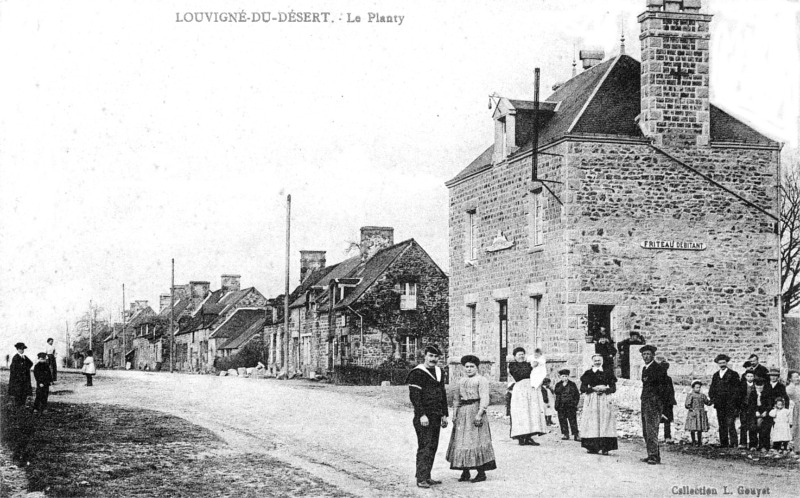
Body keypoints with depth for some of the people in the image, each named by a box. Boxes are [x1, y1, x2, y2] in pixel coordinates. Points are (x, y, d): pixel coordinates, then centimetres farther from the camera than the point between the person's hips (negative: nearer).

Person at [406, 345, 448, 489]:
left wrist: (444, 415, 17)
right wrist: (422, 415, -20)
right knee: (425, 447, -10)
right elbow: (414, 396, -15)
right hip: (424, 417, -8)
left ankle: (427, 476, 16)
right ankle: (421, 479, -9)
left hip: (436, 417, 8)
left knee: (433, 446, 9)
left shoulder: (439, 372, 15)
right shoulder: (417, 373, -10)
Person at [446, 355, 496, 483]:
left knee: (476, 439, -7)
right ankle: (465, 472, 10)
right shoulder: (461, 381, 18)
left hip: (475, 411, -7)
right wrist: (454, 414, 9)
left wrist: (479, 414, -20)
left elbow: (484, 399, -11)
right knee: (461, 441, 4)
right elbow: (456, 399, 20)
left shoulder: (481, 380, -2)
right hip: (462, 413, 7)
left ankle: (481, 473, -3)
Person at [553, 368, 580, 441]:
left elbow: (577, 395, 6)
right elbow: (556, 392, 0)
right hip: (561, 406, 3)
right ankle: (565, 434, 10)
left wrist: (575, 402, -2)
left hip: (570, 405, -3)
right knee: (562, 420, 2)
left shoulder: (572, 384, 5)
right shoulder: (558, 385, 11)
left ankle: (576, 435, -4)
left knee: (572, 420, -6)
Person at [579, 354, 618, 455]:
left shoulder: (607, 373, 10)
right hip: (591, 400, 0)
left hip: (605, 400, 0)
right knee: (592, 423, -6)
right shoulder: (588, 373, 9)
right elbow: (582, 388, 3)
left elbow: (613, 388, 7)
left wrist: (605, 389, -11)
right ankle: (592, 447, -3)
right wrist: (593, 388, -11)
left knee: (605, 422, -8)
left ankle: (605, 448, -9)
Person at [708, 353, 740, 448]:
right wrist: (712, 398, 6)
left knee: (730, 424, -11)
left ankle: (733, 443, -10)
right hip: (719, 405, 5)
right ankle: (723, 443, 7)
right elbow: (712, 389, 21)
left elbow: (736, 389, -2)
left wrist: (732, 400, -10)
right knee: (722, 425, 5)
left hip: (730, 405, -5)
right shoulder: (715, 375, 18)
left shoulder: (733, 374, 2)